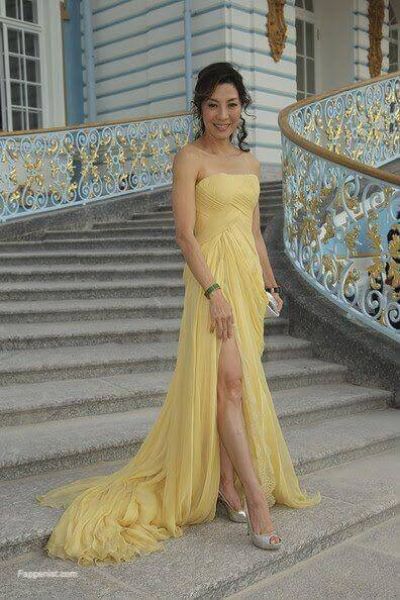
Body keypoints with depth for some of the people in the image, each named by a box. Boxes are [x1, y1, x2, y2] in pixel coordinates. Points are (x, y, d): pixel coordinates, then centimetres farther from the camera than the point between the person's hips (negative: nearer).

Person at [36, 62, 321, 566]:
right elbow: (185, 234, -12)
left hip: (249, 277, 7)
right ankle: (255, 492, -8)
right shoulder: (190, 158, -4)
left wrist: (269, 283, 17)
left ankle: (225, 481, 20)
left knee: (238, 384, 9)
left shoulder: (249, 162, 16)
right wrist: (214, 290, -19)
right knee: (229, 380, -11)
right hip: (212, 276, -7)